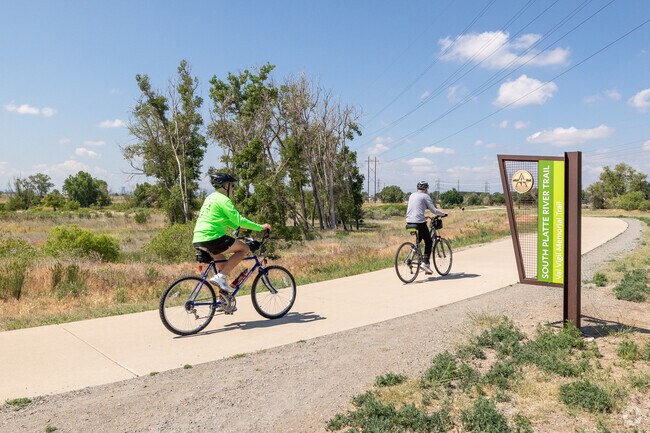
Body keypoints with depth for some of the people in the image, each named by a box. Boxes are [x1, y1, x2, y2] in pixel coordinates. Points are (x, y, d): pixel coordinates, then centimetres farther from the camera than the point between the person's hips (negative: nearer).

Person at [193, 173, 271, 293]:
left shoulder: (210, 198, 21)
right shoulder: (223, 200, -8)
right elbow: (239, 220, -14)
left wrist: (238, 227, 29)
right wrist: (261, 227, -7)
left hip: (198, 241, 10)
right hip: (212, 238, -10)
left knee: (223, 264, 28)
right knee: (244, 248, 0)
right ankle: (220, 277, -9)